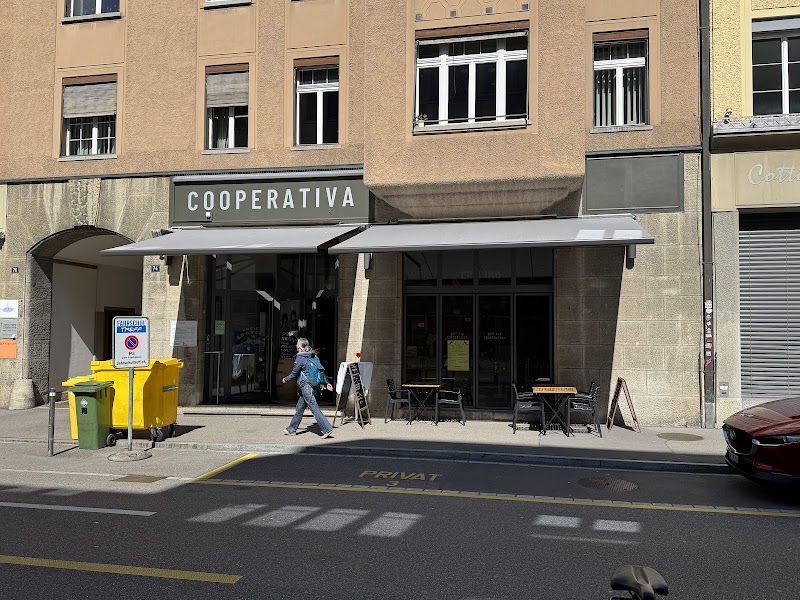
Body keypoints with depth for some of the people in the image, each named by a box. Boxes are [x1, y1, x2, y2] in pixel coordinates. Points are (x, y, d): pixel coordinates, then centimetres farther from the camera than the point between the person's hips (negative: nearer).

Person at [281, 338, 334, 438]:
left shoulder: (300, 358, -12)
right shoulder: (312, 357, 12)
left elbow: (294, 374, -9)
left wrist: (285, 379, 9)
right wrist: (326, 383, 13)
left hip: (305, 386, -9)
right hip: (313, 386, 9)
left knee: (314, 409, -10)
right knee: (300, 408, 16)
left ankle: (327, 429, -14)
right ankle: (291, 430, 26)